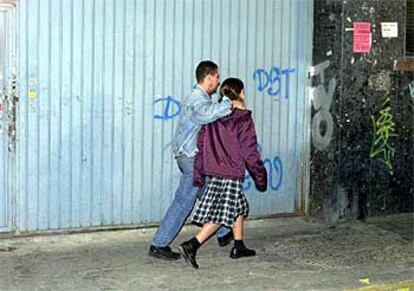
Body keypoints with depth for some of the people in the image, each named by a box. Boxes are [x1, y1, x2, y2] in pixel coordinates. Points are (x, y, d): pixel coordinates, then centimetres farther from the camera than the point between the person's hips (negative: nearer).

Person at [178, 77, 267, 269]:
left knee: (240, 207, 22)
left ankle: (238, 247, 32)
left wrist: (198, 175, 11)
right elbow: (249, 152, -9)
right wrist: (260, 176, 1)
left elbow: (200, 147, 7)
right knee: (221, 215, -3)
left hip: (212, 172, 7)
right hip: (232, 174, -7)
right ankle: (191, 245, -15)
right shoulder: (243, 119, -10)